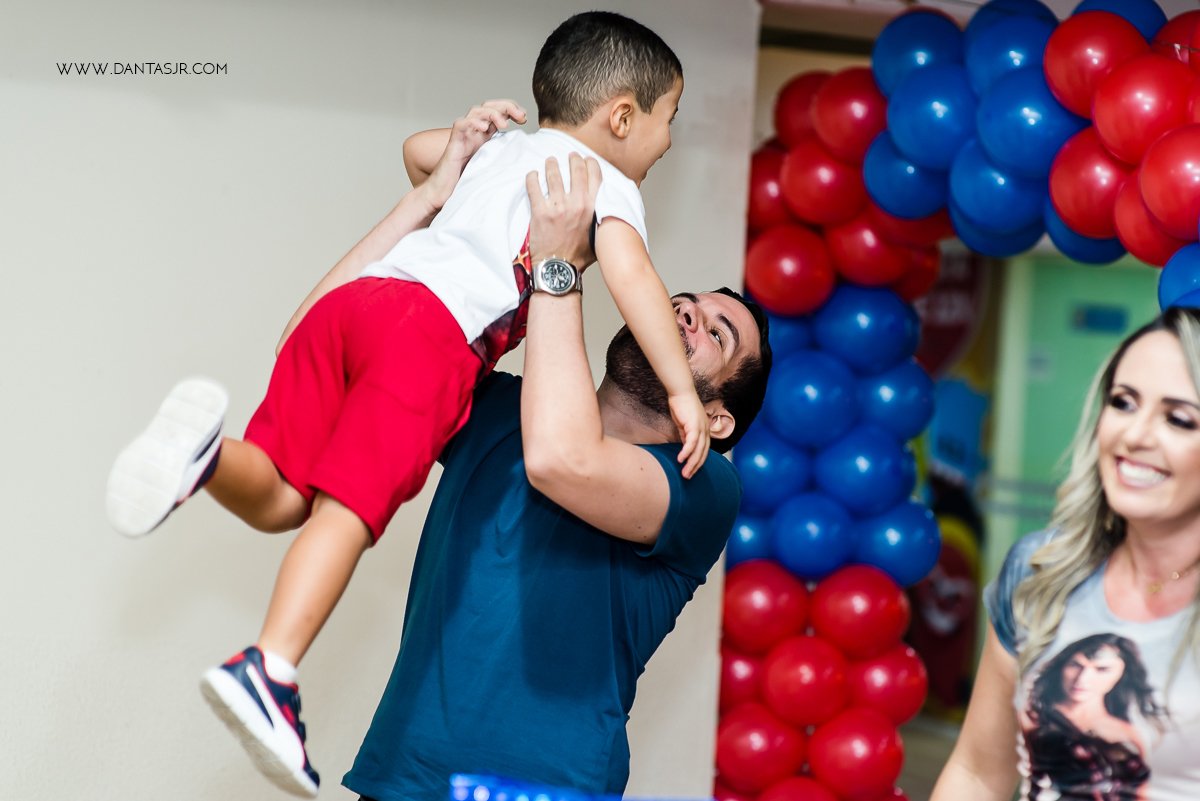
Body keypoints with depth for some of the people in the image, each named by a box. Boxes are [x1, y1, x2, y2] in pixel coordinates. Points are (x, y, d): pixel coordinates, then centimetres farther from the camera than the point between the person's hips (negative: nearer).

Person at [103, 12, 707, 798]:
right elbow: (630, 274, -4)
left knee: (280, 501, 6)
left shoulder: (500, 147, 34)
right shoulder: (610, 183, 13)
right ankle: (269, 668, -30)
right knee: (346, 509, -15)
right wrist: (681, 389, -3)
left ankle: (204, 451, -23)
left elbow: (418, 149, 51)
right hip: (435, 331, -6)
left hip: (349, 299, 6)